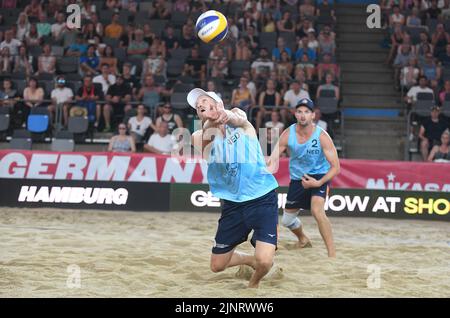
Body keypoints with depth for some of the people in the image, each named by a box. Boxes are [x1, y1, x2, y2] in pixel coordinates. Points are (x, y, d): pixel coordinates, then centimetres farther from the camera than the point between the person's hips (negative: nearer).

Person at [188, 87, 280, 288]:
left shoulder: (240, 123, -1)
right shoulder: (200, 136, 4)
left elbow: (238, 118, -26)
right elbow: (204, 141, -20)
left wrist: (229, 116, -52)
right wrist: (210, 124, -44)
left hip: (263, 199, -4)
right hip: (232, 204, 4)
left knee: (265, 260, -21)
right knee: (217, 265, 12)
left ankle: (254, 284, 14)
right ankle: (250, 260, 43)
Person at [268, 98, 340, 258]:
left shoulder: (321, 136, -22)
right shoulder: (288, 134, -15)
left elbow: (335, 167, -19)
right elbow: (272, 161, -17)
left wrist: (318, 183, -30)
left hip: (319, 176, -4)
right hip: (297, 178, 5)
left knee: (317, 210, -31)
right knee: (287, 220, 15)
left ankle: (332, 254, -26)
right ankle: (303, 240, 50)